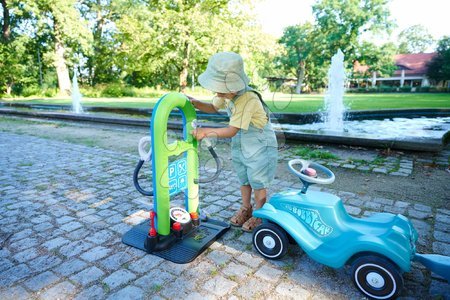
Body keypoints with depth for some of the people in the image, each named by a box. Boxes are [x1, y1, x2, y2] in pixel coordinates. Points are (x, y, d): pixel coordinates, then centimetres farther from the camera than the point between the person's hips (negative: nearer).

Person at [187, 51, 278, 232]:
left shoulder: (248, 99, -34)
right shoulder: (227, 93, -11)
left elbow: (232, 130, -31)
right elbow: (213, 107, 8)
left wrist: (206, 131, -28)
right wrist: (195, 103, -10)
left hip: (259, 144, -7)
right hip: (240, 144, 7)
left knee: (258, 182, 9)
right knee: (243, 179, 21)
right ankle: (245, 208, 41)